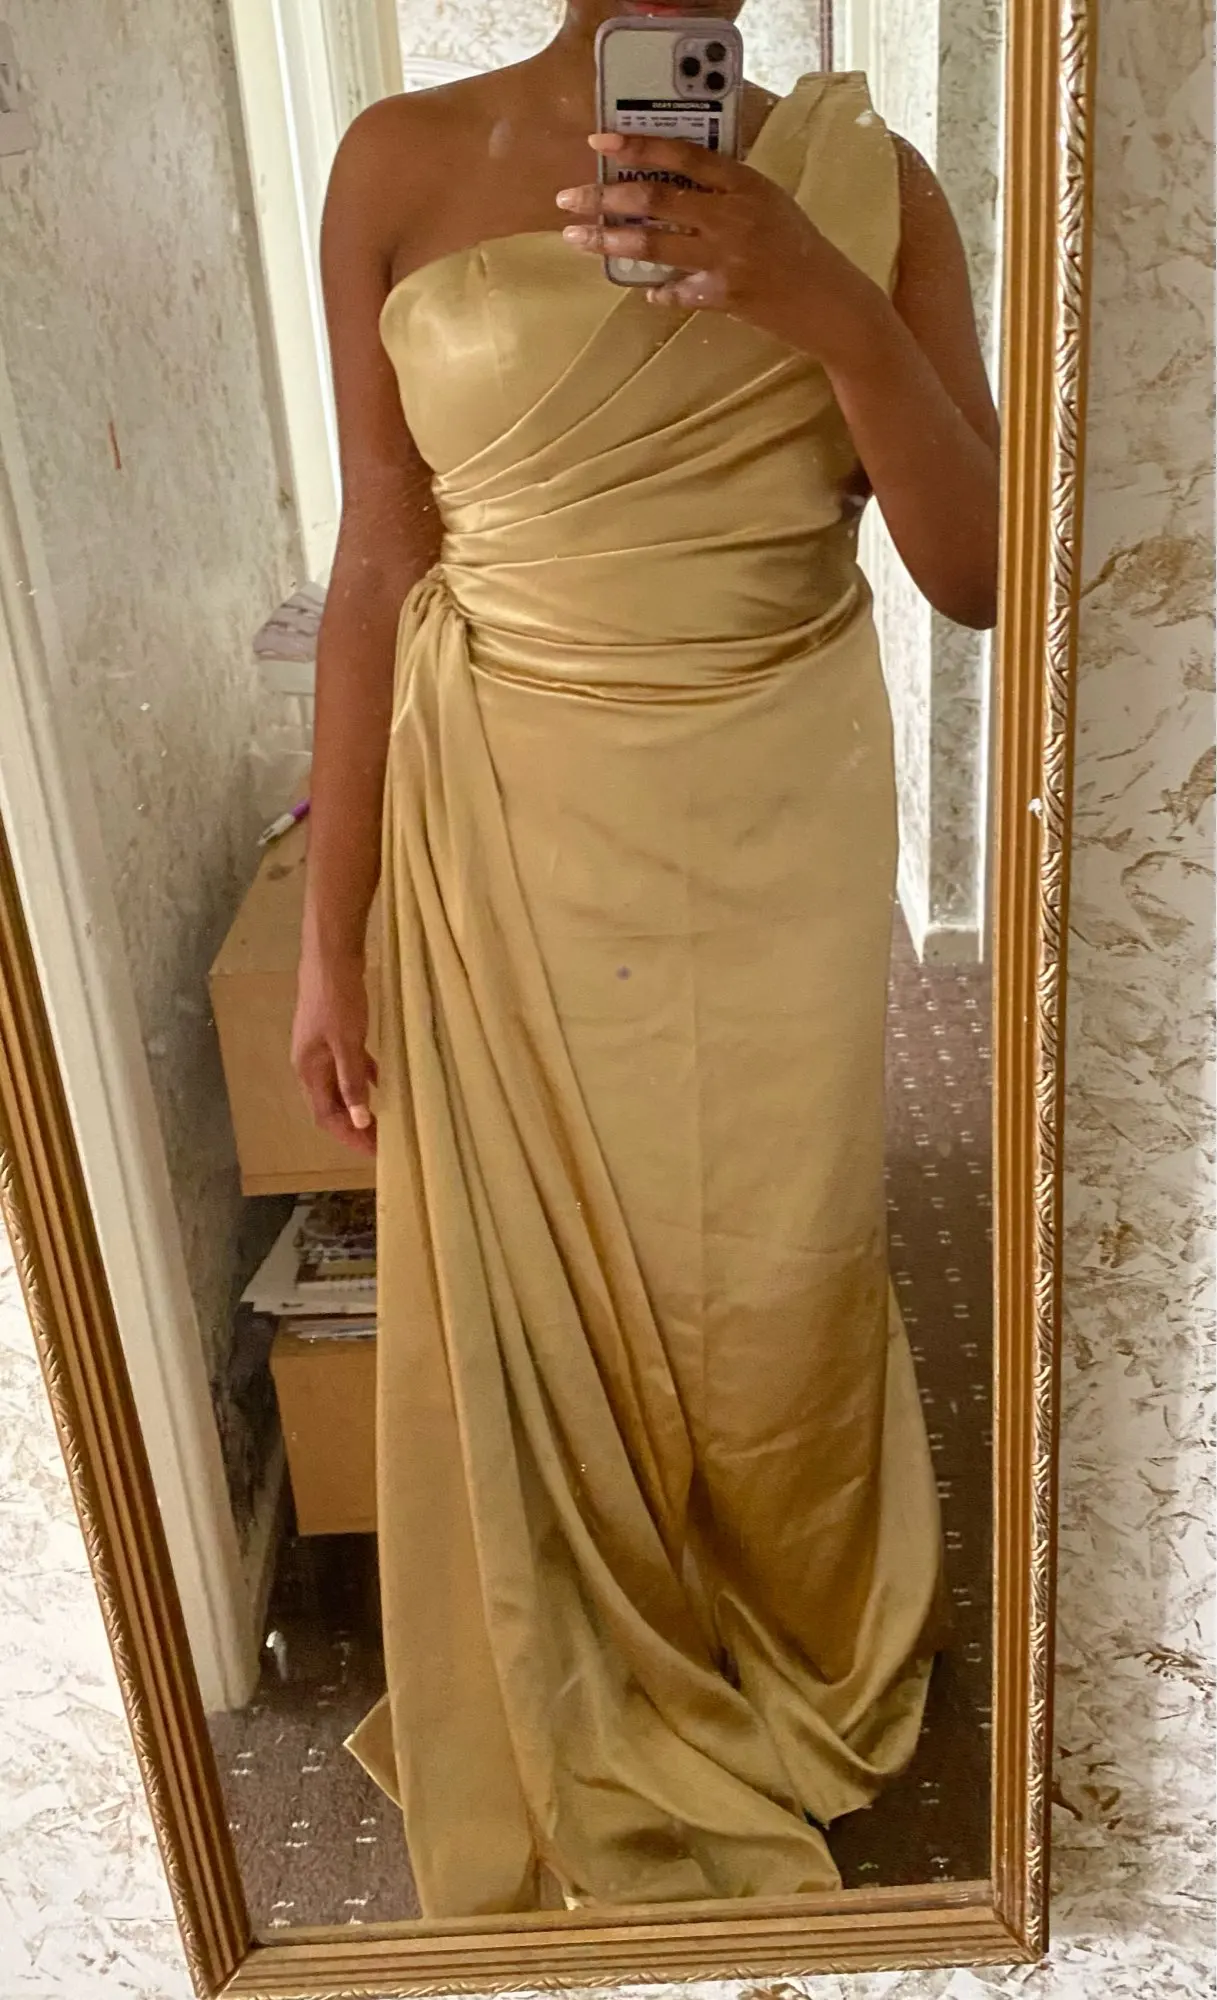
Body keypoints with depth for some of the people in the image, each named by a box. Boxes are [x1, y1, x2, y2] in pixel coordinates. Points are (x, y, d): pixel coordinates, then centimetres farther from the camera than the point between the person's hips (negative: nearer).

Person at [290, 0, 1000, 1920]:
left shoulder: (864, 182, -2)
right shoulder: (404, 165, -2)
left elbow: (980, 571, -7)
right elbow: (381, 571, -2)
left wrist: (828, 306, -24)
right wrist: (330, 936, -1)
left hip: (782, 833, 1)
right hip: (507, 832, 0)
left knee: (780, 1289, 14)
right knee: (523, 1295, 13)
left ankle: (803, 1672, 47)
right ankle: (575, 1734, 43)